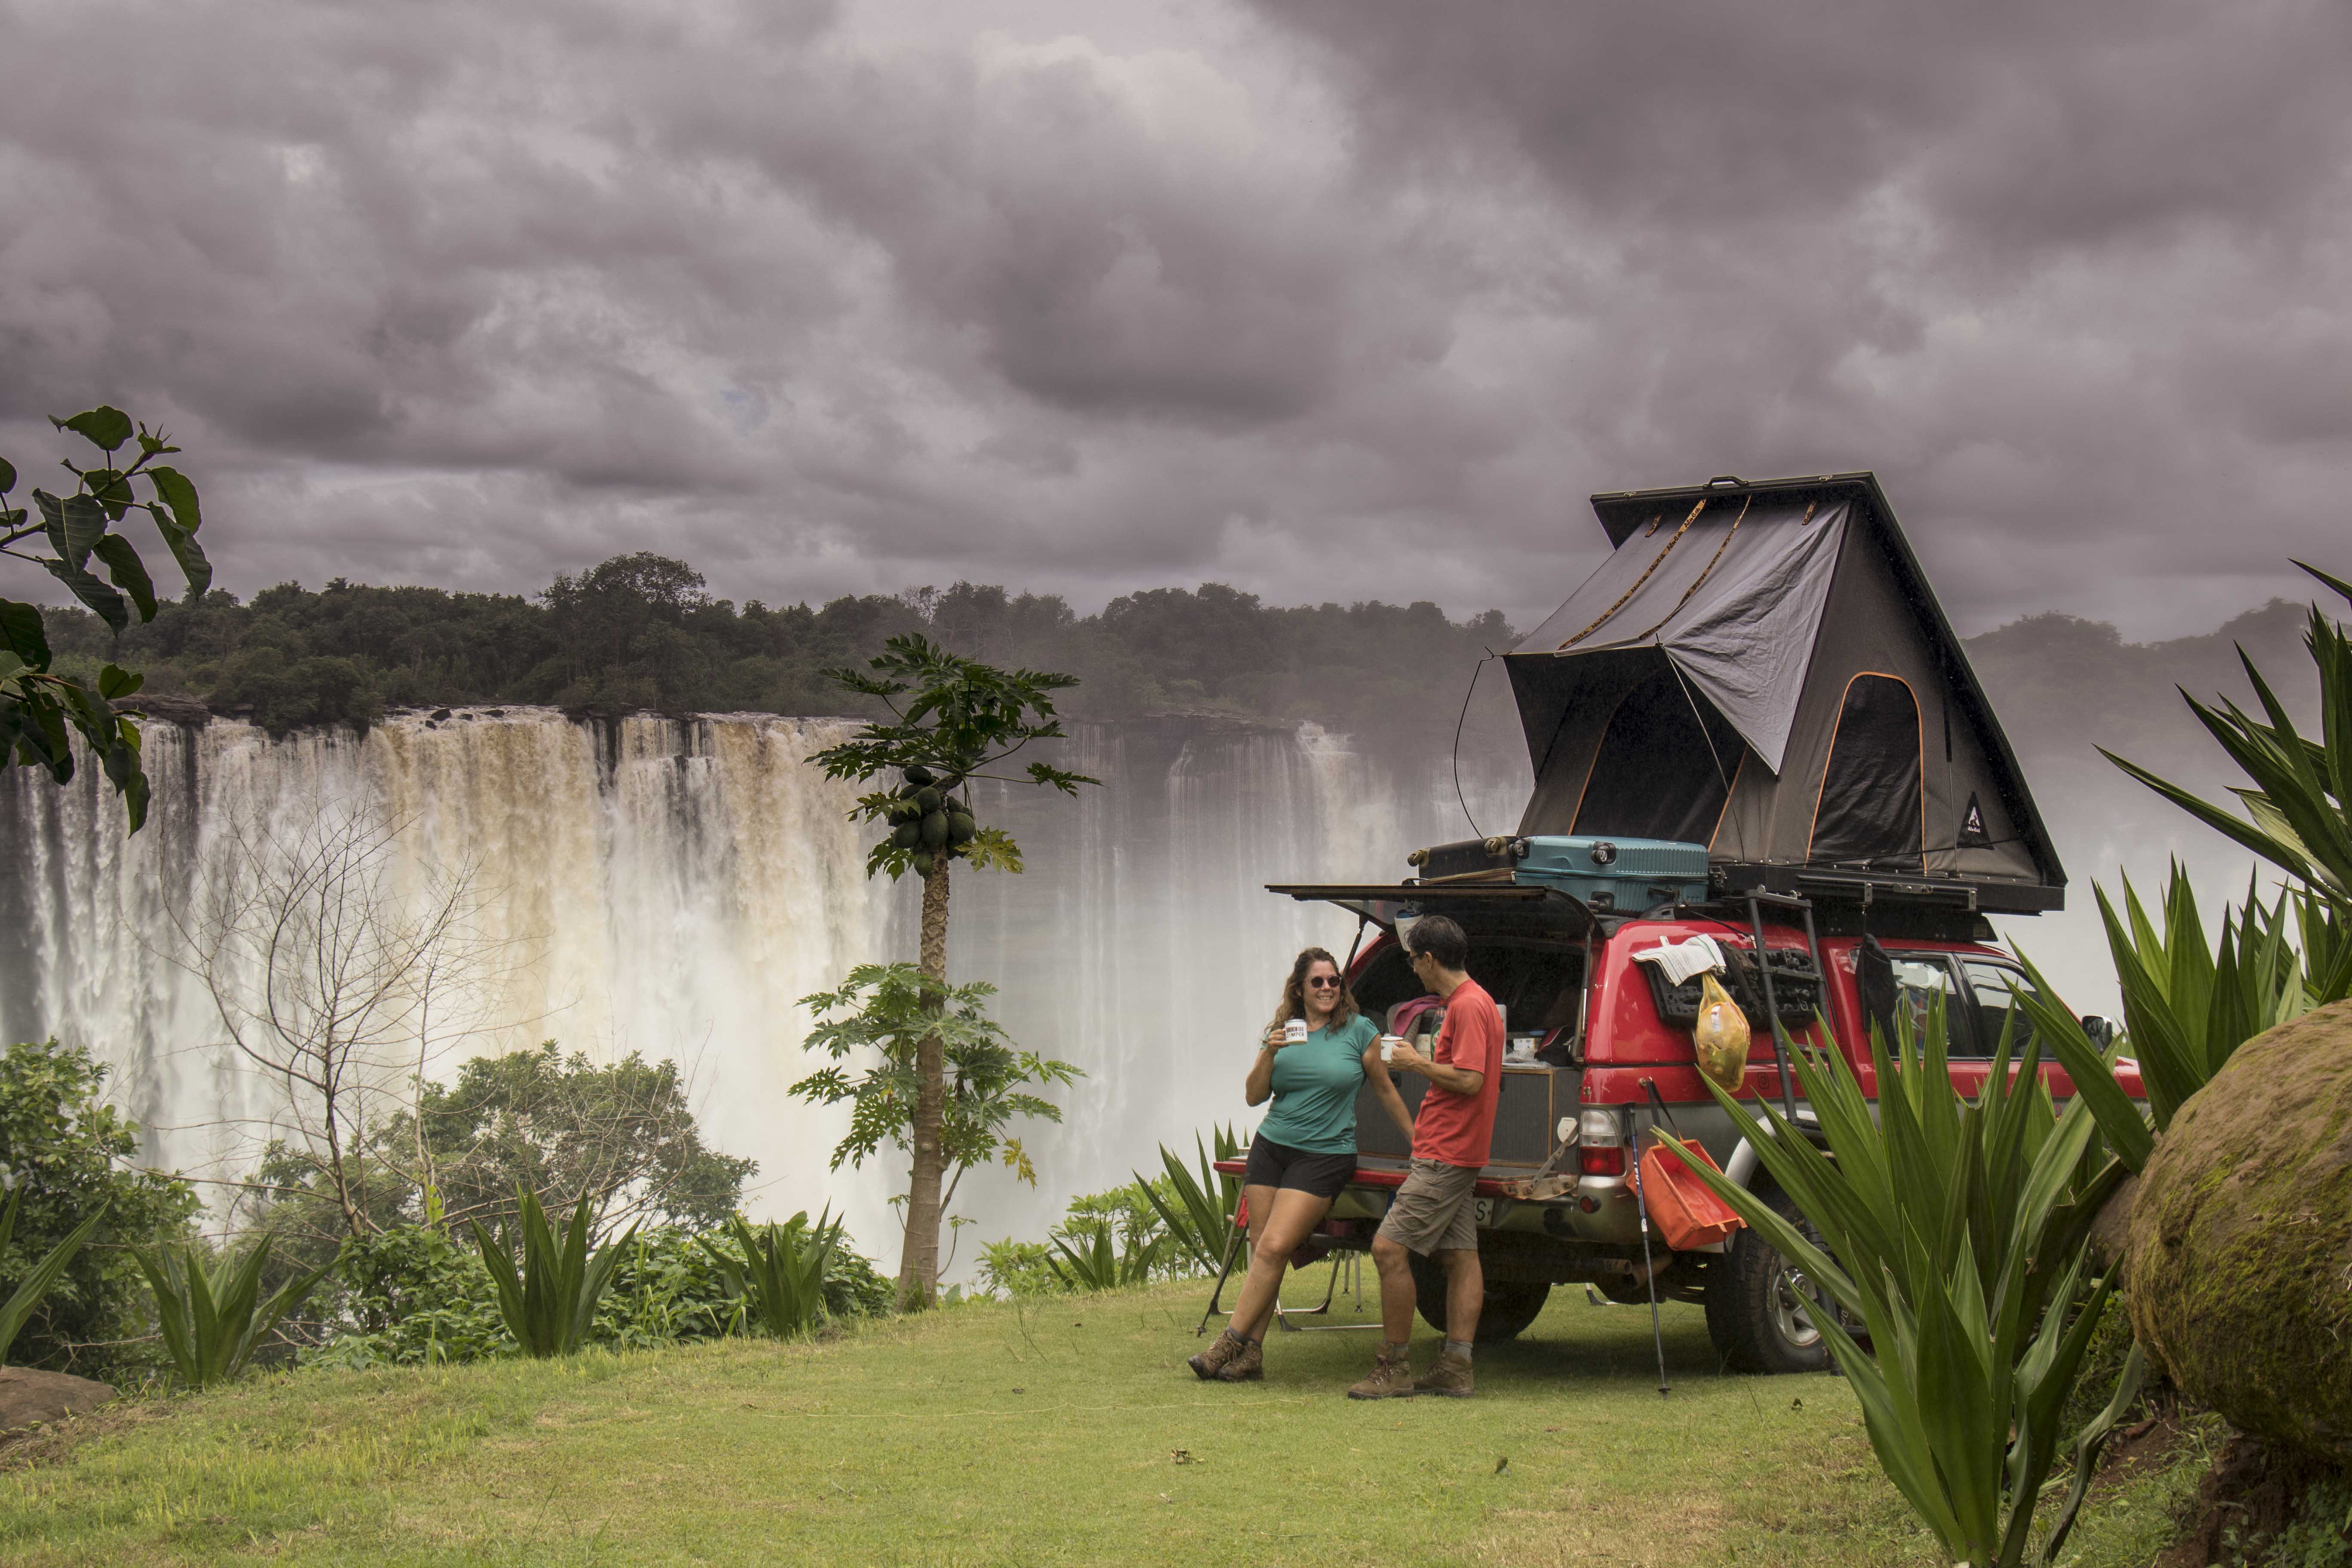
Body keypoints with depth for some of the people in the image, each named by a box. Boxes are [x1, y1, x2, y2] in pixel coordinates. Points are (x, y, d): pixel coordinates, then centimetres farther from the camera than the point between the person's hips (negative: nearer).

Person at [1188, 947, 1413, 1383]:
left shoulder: (1359, 1031, 0)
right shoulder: (1282, 1031, 9)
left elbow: (1385, 1090, 11)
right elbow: (1254, 1097, 8)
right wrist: (1269, 1054, -9)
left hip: (1325, 1155, -4)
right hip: (1270, 1147, 4)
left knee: (1274, 1248, -15)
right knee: (1260, 1248, -1)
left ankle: (1231, 1343, -11)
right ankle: (1251, 1354, 2)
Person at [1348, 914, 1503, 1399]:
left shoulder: (1470, 1006, -16)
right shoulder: (1469, 1001, 18)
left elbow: (1469, 1080, -24)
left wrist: (1418, 1064, -12)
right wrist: (1419, 1065, 19)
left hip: (1445, 1156, -11)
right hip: (1455, 1154, 11)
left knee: (1389, 1248, -11)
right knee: (1460, 1258, 7)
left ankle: (1395, 1370, -8)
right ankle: (1455, 1371, 8)